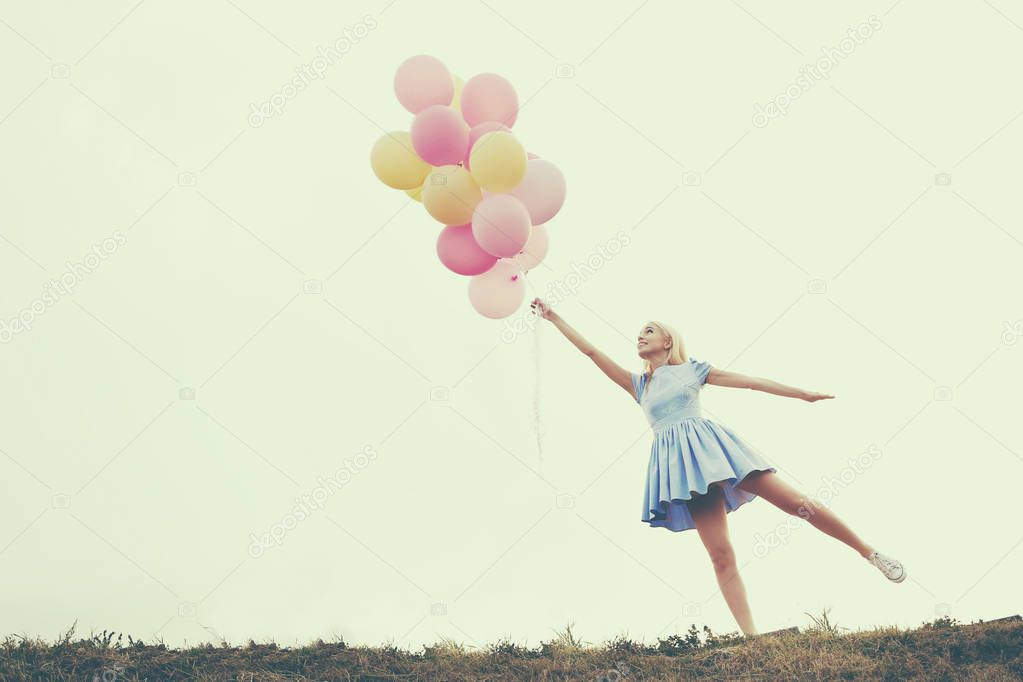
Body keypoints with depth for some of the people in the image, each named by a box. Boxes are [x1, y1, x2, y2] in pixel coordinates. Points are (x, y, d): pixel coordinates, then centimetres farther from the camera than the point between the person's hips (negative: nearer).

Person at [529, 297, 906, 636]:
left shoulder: (691, 368, 14)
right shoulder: (638, 384, 20)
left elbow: (749, 381, 13)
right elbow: (591, 351, 17)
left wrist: (803, 393, 12)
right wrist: (553, 317, 15)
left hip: (711, 447, -1)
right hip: (680, 463, 1)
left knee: (797, 503, -8)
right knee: (721, 554, -10)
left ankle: (869, 552, 9)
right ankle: (751, 637, -15)